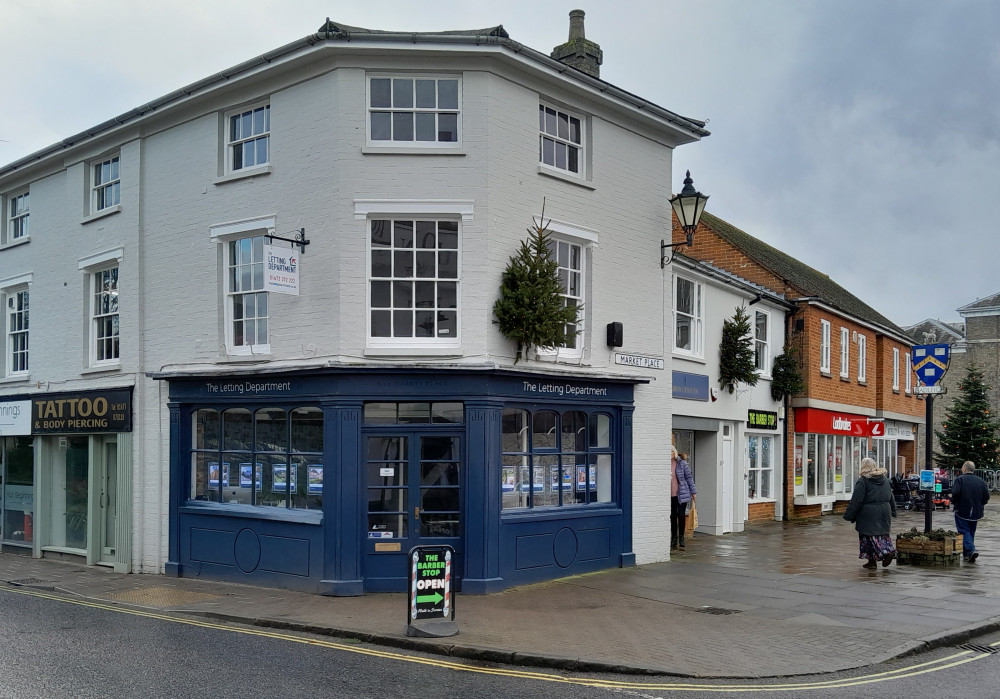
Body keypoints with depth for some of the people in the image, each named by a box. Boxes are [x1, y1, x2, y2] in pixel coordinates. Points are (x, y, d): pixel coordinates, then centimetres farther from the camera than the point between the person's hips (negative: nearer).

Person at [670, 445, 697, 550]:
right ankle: (674, 536, 20)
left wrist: (693, 492, 1)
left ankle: (681, 537, 10)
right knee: (672, 516, 7)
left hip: (681, 494, -2)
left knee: (681, 514, -5)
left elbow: (689, 477, 1)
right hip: (670, 495, 2)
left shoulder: (682, 463, -4)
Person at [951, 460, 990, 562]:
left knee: (964, 531, -2)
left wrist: (953, 502, -2)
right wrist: (979, 504, 16)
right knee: (971, 532, 16)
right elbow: (987, 496, 1)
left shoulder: (960, 479, -9)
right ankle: (967, 554, 22)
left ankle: (971, 550, -22)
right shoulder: (981, 481, 5)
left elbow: (955, 493, -20)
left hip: (962, 511, -5)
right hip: (976, 512, 5)